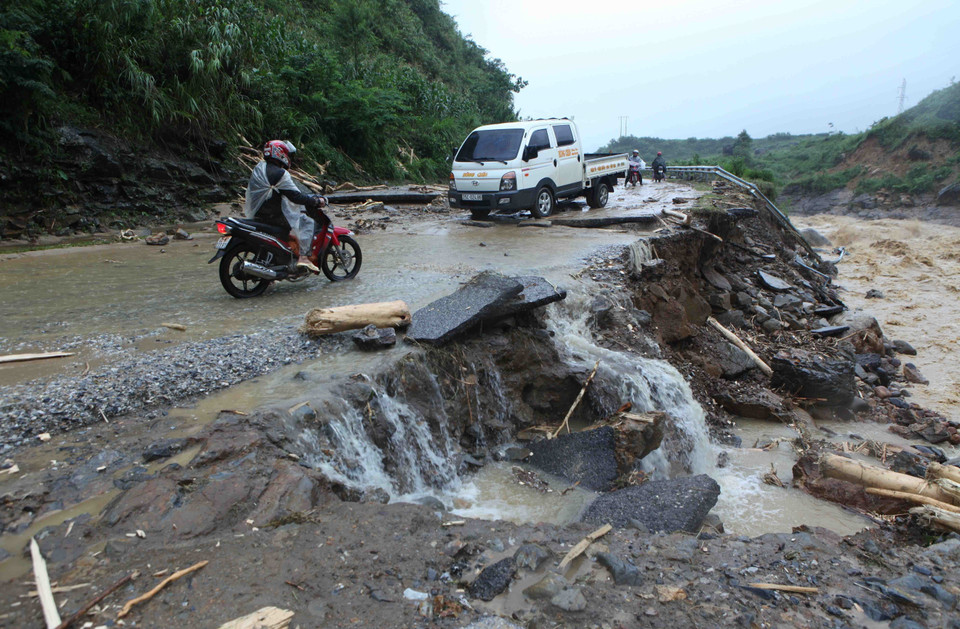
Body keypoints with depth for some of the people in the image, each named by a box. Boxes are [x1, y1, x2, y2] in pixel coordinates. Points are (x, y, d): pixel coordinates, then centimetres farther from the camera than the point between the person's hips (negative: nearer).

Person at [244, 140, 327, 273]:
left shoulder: (260, 167, 14)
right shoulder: (279, 174, -16)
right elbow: (295, 196, -19)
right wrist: (316, 201, -9)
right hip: (273, 215, -10)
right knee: (308, 223, -7)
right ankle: (304, 256, -19)